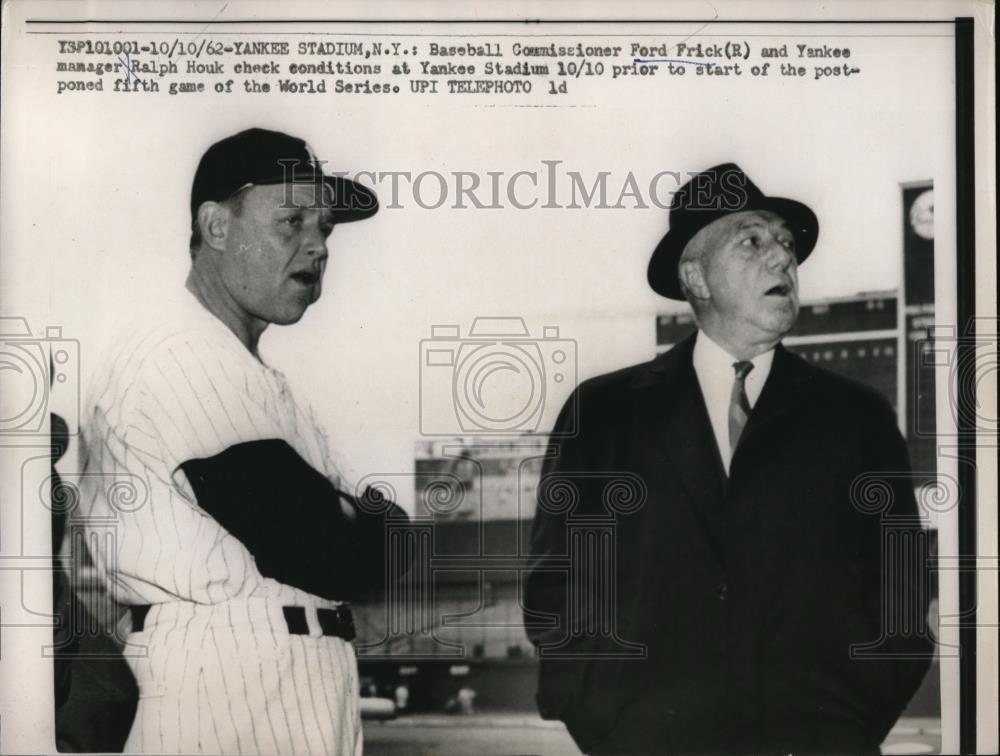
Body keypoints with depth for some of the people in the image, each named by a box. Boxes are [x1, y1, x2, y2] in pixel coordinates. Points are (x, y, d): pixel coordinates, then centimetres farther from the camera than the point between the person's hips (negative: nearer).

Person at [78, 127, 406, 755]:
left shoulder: (250, 373, 19)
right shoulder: (180, 362, -14)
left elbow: (379, 528, 14)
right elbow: (321, 554, -19)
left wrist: (346, 528, -5)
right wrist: (368, 535, -1)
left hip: (302, 690, 10)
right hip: (229, 695, -10)